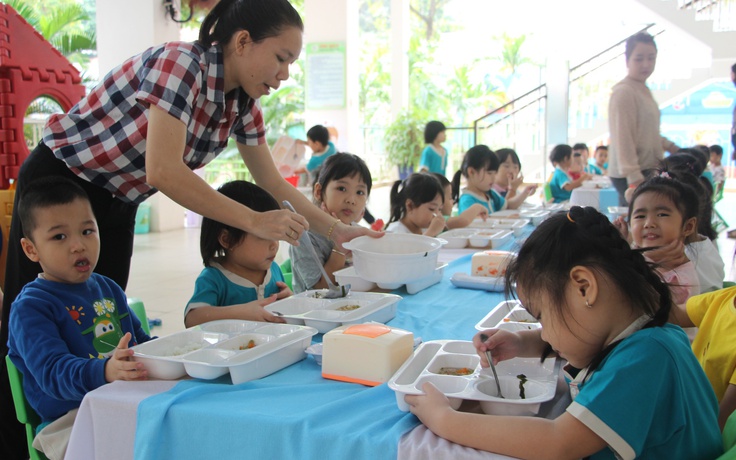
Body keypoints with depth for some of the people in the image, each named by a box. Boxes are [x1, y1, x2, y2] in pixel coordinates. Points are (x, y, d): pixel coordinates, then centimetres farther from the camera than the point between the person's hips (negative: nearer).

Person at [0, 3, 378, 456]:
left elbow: (272, 181, 3)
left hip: (116, 203, 7)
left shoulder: (243, 101, -5)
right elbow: (163, 171, -35)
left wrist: (337, 231, -2)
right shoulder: (181, 62, -27)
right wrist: (254, 221, -33)